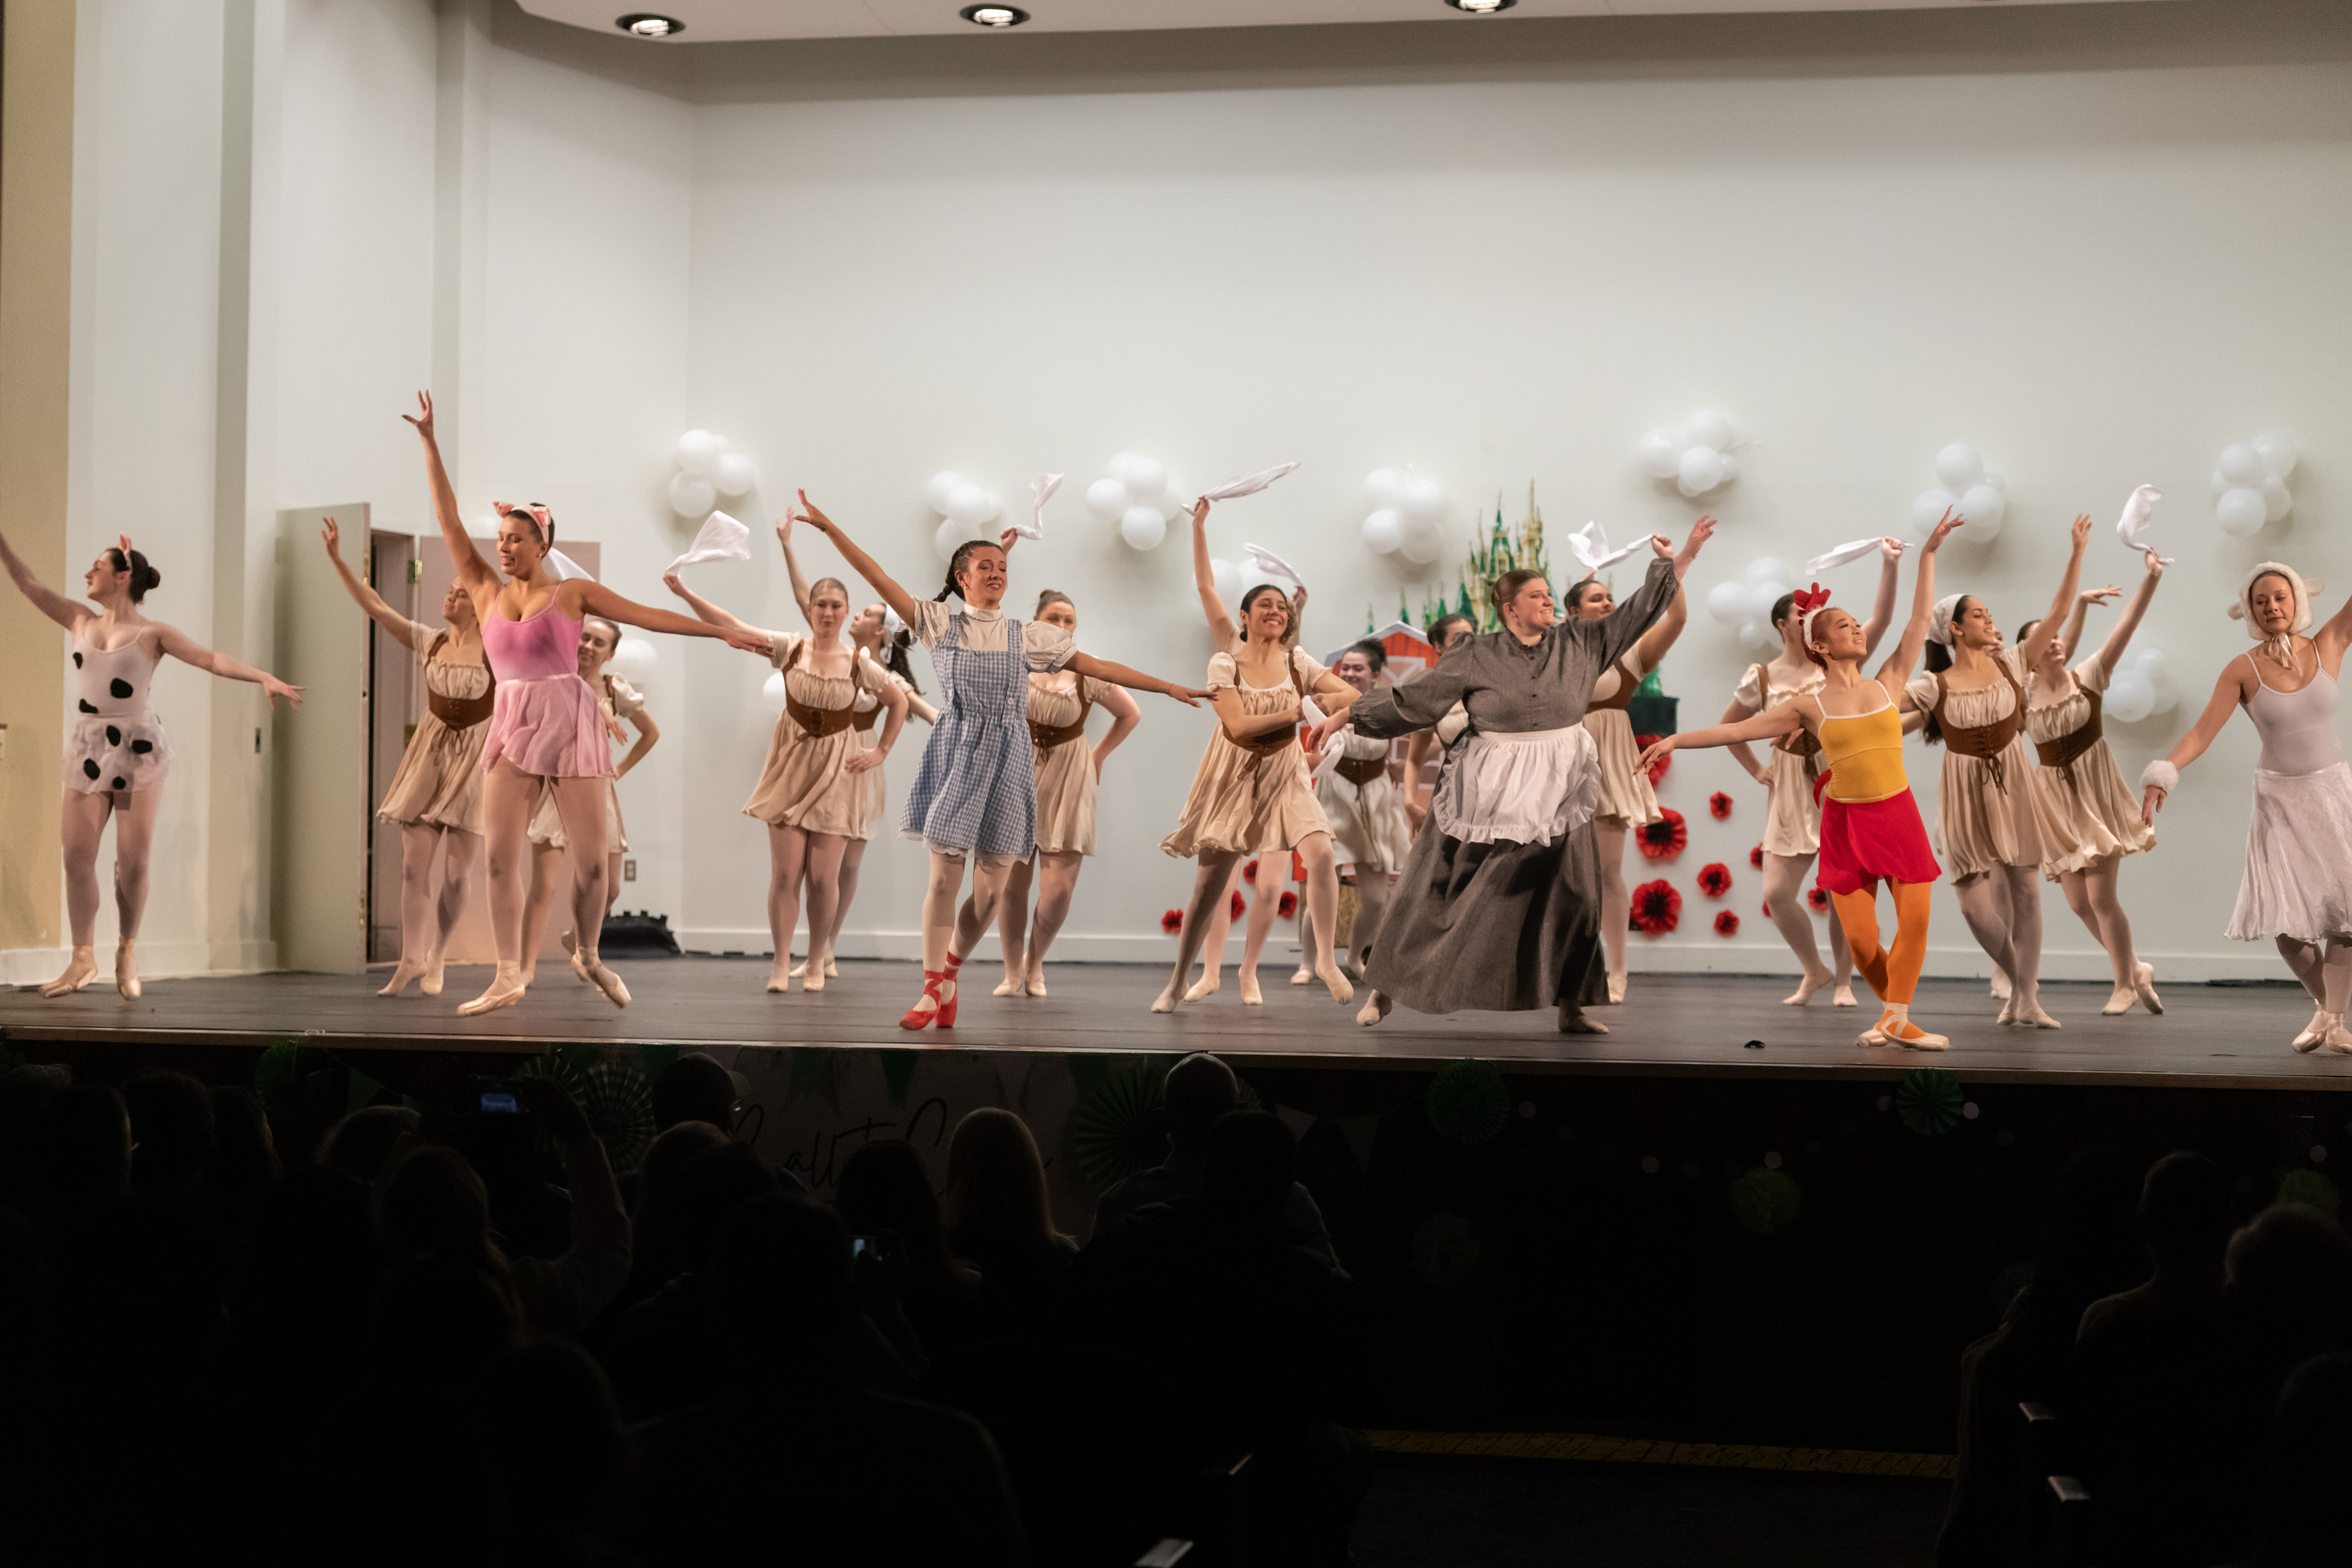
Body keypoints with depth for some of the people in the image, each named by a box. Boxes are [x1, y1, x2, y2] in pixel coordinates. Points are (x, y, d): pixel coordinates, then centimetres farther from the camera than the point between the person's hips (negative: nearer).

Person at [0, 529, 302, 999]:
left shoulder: (152, 634, -1)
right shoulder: (80, 623, 11)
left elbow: (212, 659, -10)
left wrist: (262, 676, -24)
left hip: (138, 750, -3)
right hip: (87, 749, 4)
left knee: (133, 860, -3)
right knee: (77, 855, -4)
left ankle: (128, 951, 15)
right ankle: (83, 958, 5)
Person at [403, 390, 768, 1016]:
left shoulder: (573, 592, 4)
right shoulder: (486, 592, 11)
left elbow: (648, 616, 4)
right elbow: (449, 522, 9)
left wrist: (723, 632, 1)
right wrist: (430, 442, 5)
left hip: (571, 724, -2)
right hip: (513, 729, 2)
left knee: (592, 860, -3)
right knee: (499, 856, -8)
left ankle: (588, 957, 21)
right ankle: (509, 977, -1)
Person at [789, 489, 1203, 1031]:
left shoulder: (1029, 636, 9)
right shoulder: (940, 623, 5)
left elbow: (1099, 667, 11)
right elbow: (878, 578, -1)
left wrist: (1170, 688, 10)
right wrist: (829, 528, -9)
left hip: (1007, 760, 2)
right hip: (954, 755, -2)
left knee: (991, 887, 0)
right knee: (945, 877, -5)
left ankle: (950, 970, 23)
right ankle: (932, 989, 6)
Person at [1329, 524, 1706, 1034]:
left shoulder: (1578, 643, 3)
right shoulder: (1476, 657, -5)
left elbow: (1640, 611, 7)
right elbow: (1410, 699, 0)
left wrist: (1682, 558, 1)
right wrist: (1345, 716, -1)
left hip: (1555, 796, 3)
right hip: (1488, 795, -3)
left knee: (1572, 897, -2)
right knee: (1439, 894, 4)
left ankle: (1570, 1007, 8)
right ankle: (1386, 990, 17)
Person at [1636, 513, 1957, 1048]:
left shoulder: (1888, 682, 4)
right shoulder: (1810, 707, 0)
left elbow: (1921, 618, 3)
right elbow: (1739, 729, -1)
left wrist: (1929, 553, 1)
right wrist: (1674, 741, -5)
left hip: (1898, 816, 1)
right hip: (1845, 822, -1)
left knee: (1915, 920, -9)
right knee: (1859, 934, -4)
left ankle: (1896, 1018, 3)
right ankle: (1893, 1011, 19)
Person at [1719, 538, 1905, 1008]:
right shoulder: (1761, 679, 2)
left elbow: (1881, 619, -13)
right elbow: (1729, 727, 16)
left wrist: (1890, 566, -23)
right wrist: (1757, 771, 9)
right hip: (1792, 793, 1)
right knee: (1777, 892, -5)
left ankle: (1843, 981, 16)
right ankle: (1816, 971, 18)